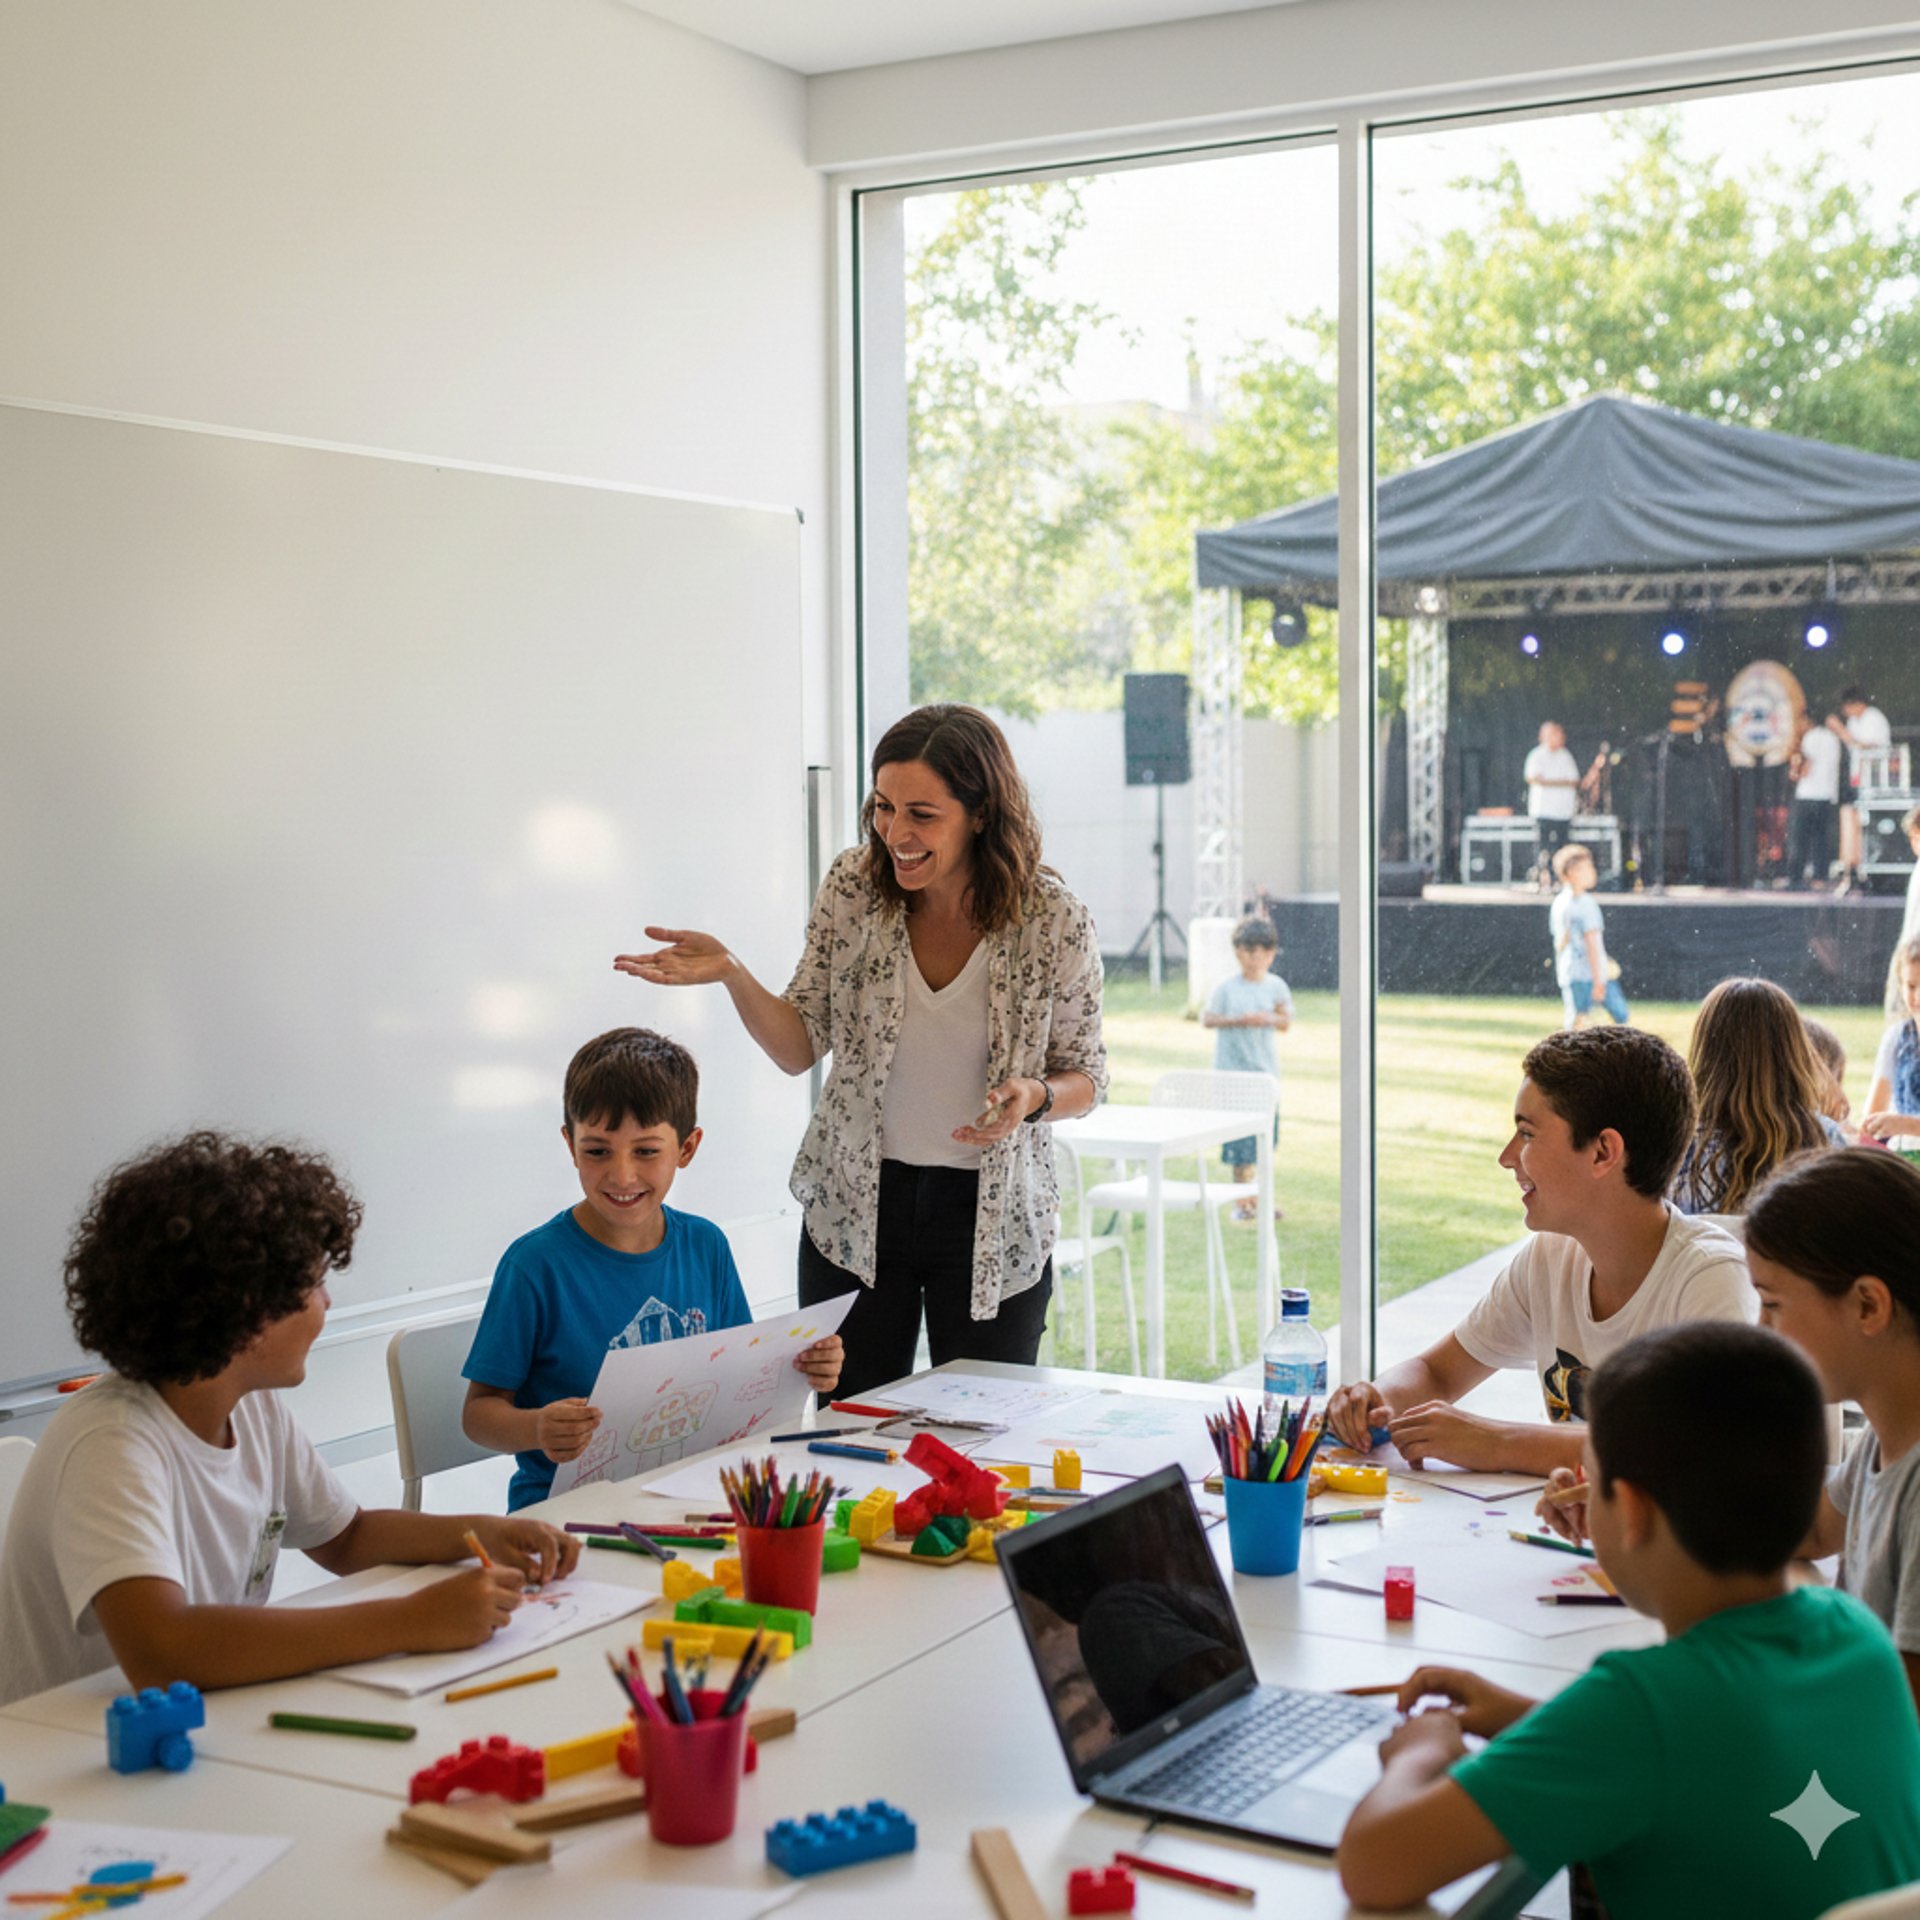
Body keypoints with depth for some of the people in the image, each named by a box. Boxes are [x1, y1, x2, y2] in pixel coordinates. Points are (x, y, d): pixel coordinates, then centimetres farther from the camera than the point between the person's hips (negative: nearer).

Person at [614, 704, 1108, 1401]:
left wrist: (1034, 1097, -22)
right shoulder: (852, 887, -6)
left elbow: (1085, 1076, 0)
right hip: (854, 1209, 2)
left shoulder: (1054, 920, -11)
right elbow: (800, 1048, -1)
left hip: (992, 1219, -1)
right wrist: (731, 974, -17)